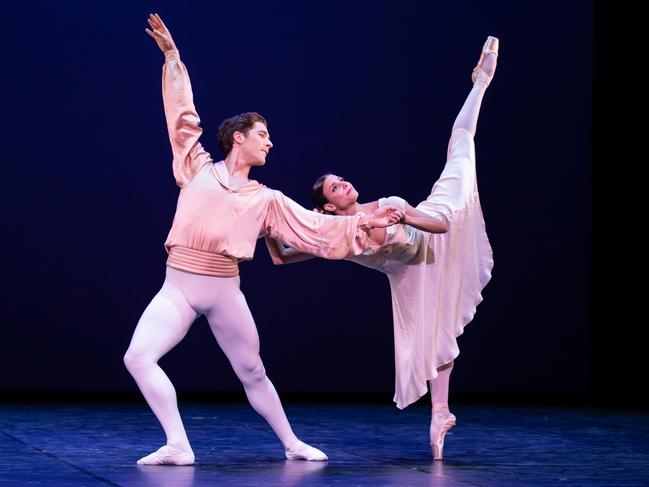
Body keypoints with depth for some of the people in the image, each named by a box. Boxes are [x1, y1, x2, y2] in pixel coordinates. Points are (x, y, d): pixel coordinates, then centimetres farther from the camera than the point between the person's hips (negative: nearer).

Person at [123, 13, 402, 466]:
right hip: (177, 287, -1)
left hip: (224, 292, 1)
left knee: (253, 373, 9)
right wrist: (172, 56, 12)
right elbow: (181, 111, 11)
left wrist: (365, 222, 5)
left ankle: (292, 443, 25)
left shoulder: (266, 198, 10)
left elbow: (314, 226, 11)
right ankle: (178, 445, -16)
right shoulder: (198, 168, 6)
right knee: (138, 357, -19)